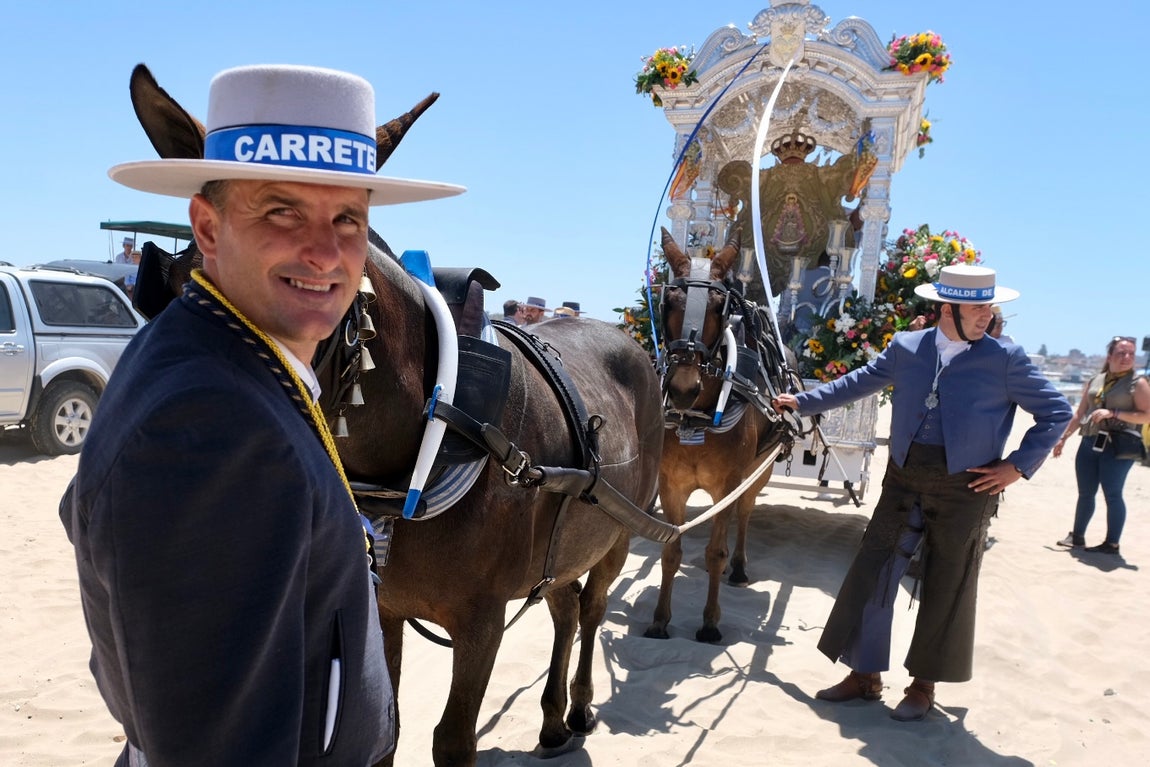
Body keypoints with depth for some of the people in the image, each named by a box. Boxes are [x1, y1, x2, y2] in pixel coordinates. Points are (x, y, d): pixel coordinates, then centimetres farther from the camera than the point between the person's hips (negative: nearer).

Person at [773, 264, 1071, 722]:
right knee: (872, 573, 6)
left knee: (946, 590, 7)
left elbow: (1056, 412, 2)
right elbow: (859, 383, 17)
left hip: (964, 490, -3)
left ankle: (924, 684, 25)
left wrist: (1018, 466, -6)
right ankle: (865, 675, 22)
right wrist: (804, 402, 19)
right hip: (904, 482, 3)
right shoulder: (906, 347, 4)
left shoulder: (1006, 359, -4)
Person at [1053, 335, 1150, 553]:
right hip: (1090, 443, 5)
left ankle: (1112, 543, 5)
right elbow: (1079, 414, 18)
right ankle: (1077, 536, 21)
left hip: (1118, 446, -5)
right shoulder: (1094, 382, 14)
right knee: (1085, 493, 10)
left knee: (1112, 494, -4)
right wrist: (1063, 438, 16)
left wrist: (1112, 413, -17)